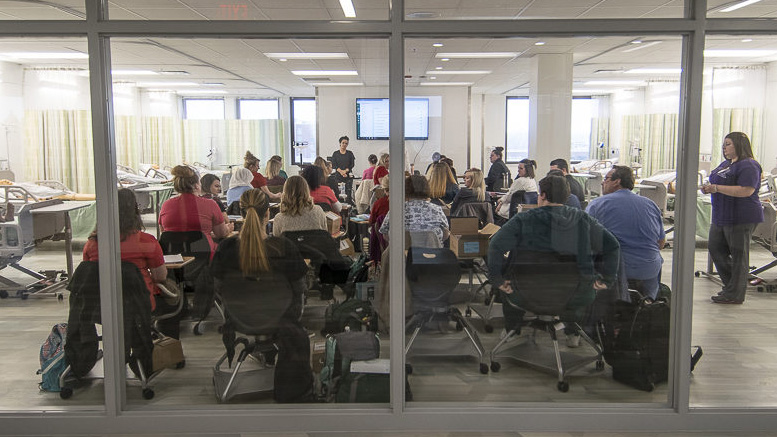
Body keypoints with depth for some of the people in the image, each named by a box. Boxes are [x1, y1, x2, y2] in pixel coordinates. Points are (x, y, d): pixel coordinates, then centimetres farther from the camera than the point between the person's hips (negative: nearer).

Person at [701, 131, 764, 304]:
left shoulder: (748, 166, -13)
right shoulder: (726, 164, 17)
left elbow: (746, 191, -25)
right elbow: (721, 185, 29)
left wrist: (716, 188, -24)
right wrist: (709, 188, 4)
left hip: (741, 218, -10)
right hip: (722, 217, 10)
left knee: (738, 255, 0)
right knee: (716, 251, 12)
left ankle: (734, 294, 8)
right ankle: (731, 285, 25)